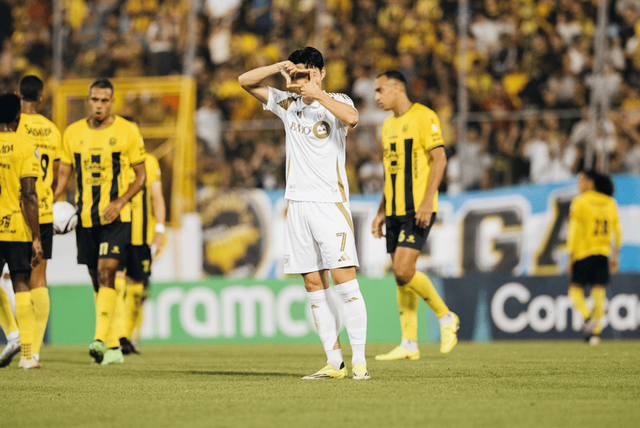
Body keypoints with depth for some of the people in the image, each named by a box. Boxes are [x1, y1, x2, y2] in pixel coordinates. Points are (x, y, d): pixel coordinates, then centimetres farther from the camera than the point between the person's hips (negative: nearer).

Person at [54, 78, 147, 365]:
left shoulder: (127, 132, -3)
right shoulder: (73, 133, 7)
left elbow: (140, 175, 1)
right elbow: (64, 174, 13)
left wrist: (119, 202, -14)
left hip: (116, 217, -4)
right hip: (85, 217, 4)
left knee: (106, 273, -18)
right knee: (96, 279, 8)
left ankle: (101, 339, -24)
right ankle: (113, 347, 17)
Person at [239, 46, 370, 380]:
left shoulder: (337, 102, 0)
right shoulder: (287, 104, 12)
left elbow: (352, 118, -23)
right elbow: (245, 81, 10)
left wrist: (317, 93, -24)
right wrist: (280, 67, -5)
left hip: (331, 202, -5)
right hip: (298, 203, 5)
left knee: (344, 278, -13)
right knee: (314, 285, 3)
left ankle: (359, 361, -13)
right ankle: (334, 362, 6)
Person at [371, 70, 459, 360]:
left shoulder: (423, 117, -7)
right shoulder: (388, 126, 19)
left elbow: (439, 158, -14)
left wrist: (427, 200, -22)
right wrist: (382, 212, 19)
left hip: (417, 209, -8)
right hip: (395, 210, 8)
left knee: (403, 270, -18)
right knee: (400, 275, 4)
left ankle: (445, 317, 1)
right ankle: (409, 344, 6)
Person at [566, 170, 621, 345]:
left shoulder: (579, 202, -5)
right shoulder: (610, 203, 10)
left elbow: (573, 232, -8)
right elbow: (618, 232, 11)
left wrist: (570, 258, -5)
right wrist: (615, 257, 15)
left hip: (583, 252, -4)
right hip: (603, 253, 4)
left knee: (575, 289, 5)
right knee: (599, 292, 4)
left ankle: (588, 318, -19)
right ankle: (596, 331, 1)